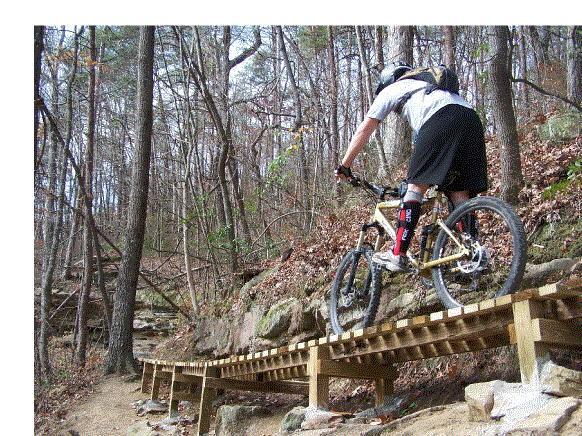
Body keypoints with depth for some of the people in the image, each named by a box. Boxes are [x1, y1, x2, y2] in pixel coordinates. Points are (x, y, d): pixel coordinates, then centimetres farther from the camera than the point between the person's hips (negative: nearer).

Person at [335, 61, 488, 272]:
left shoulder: (390, 90, 25)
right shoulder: (426, 84, 44)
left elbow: (364, 129, 20)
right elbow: (422, 140, 41)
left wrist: (344, 165, 25)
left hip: (443, 118, -7)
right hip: (472, 119, 7)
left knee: (416, 186, -6)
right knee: (460, 193, 7)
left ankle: (397, 255, -10)